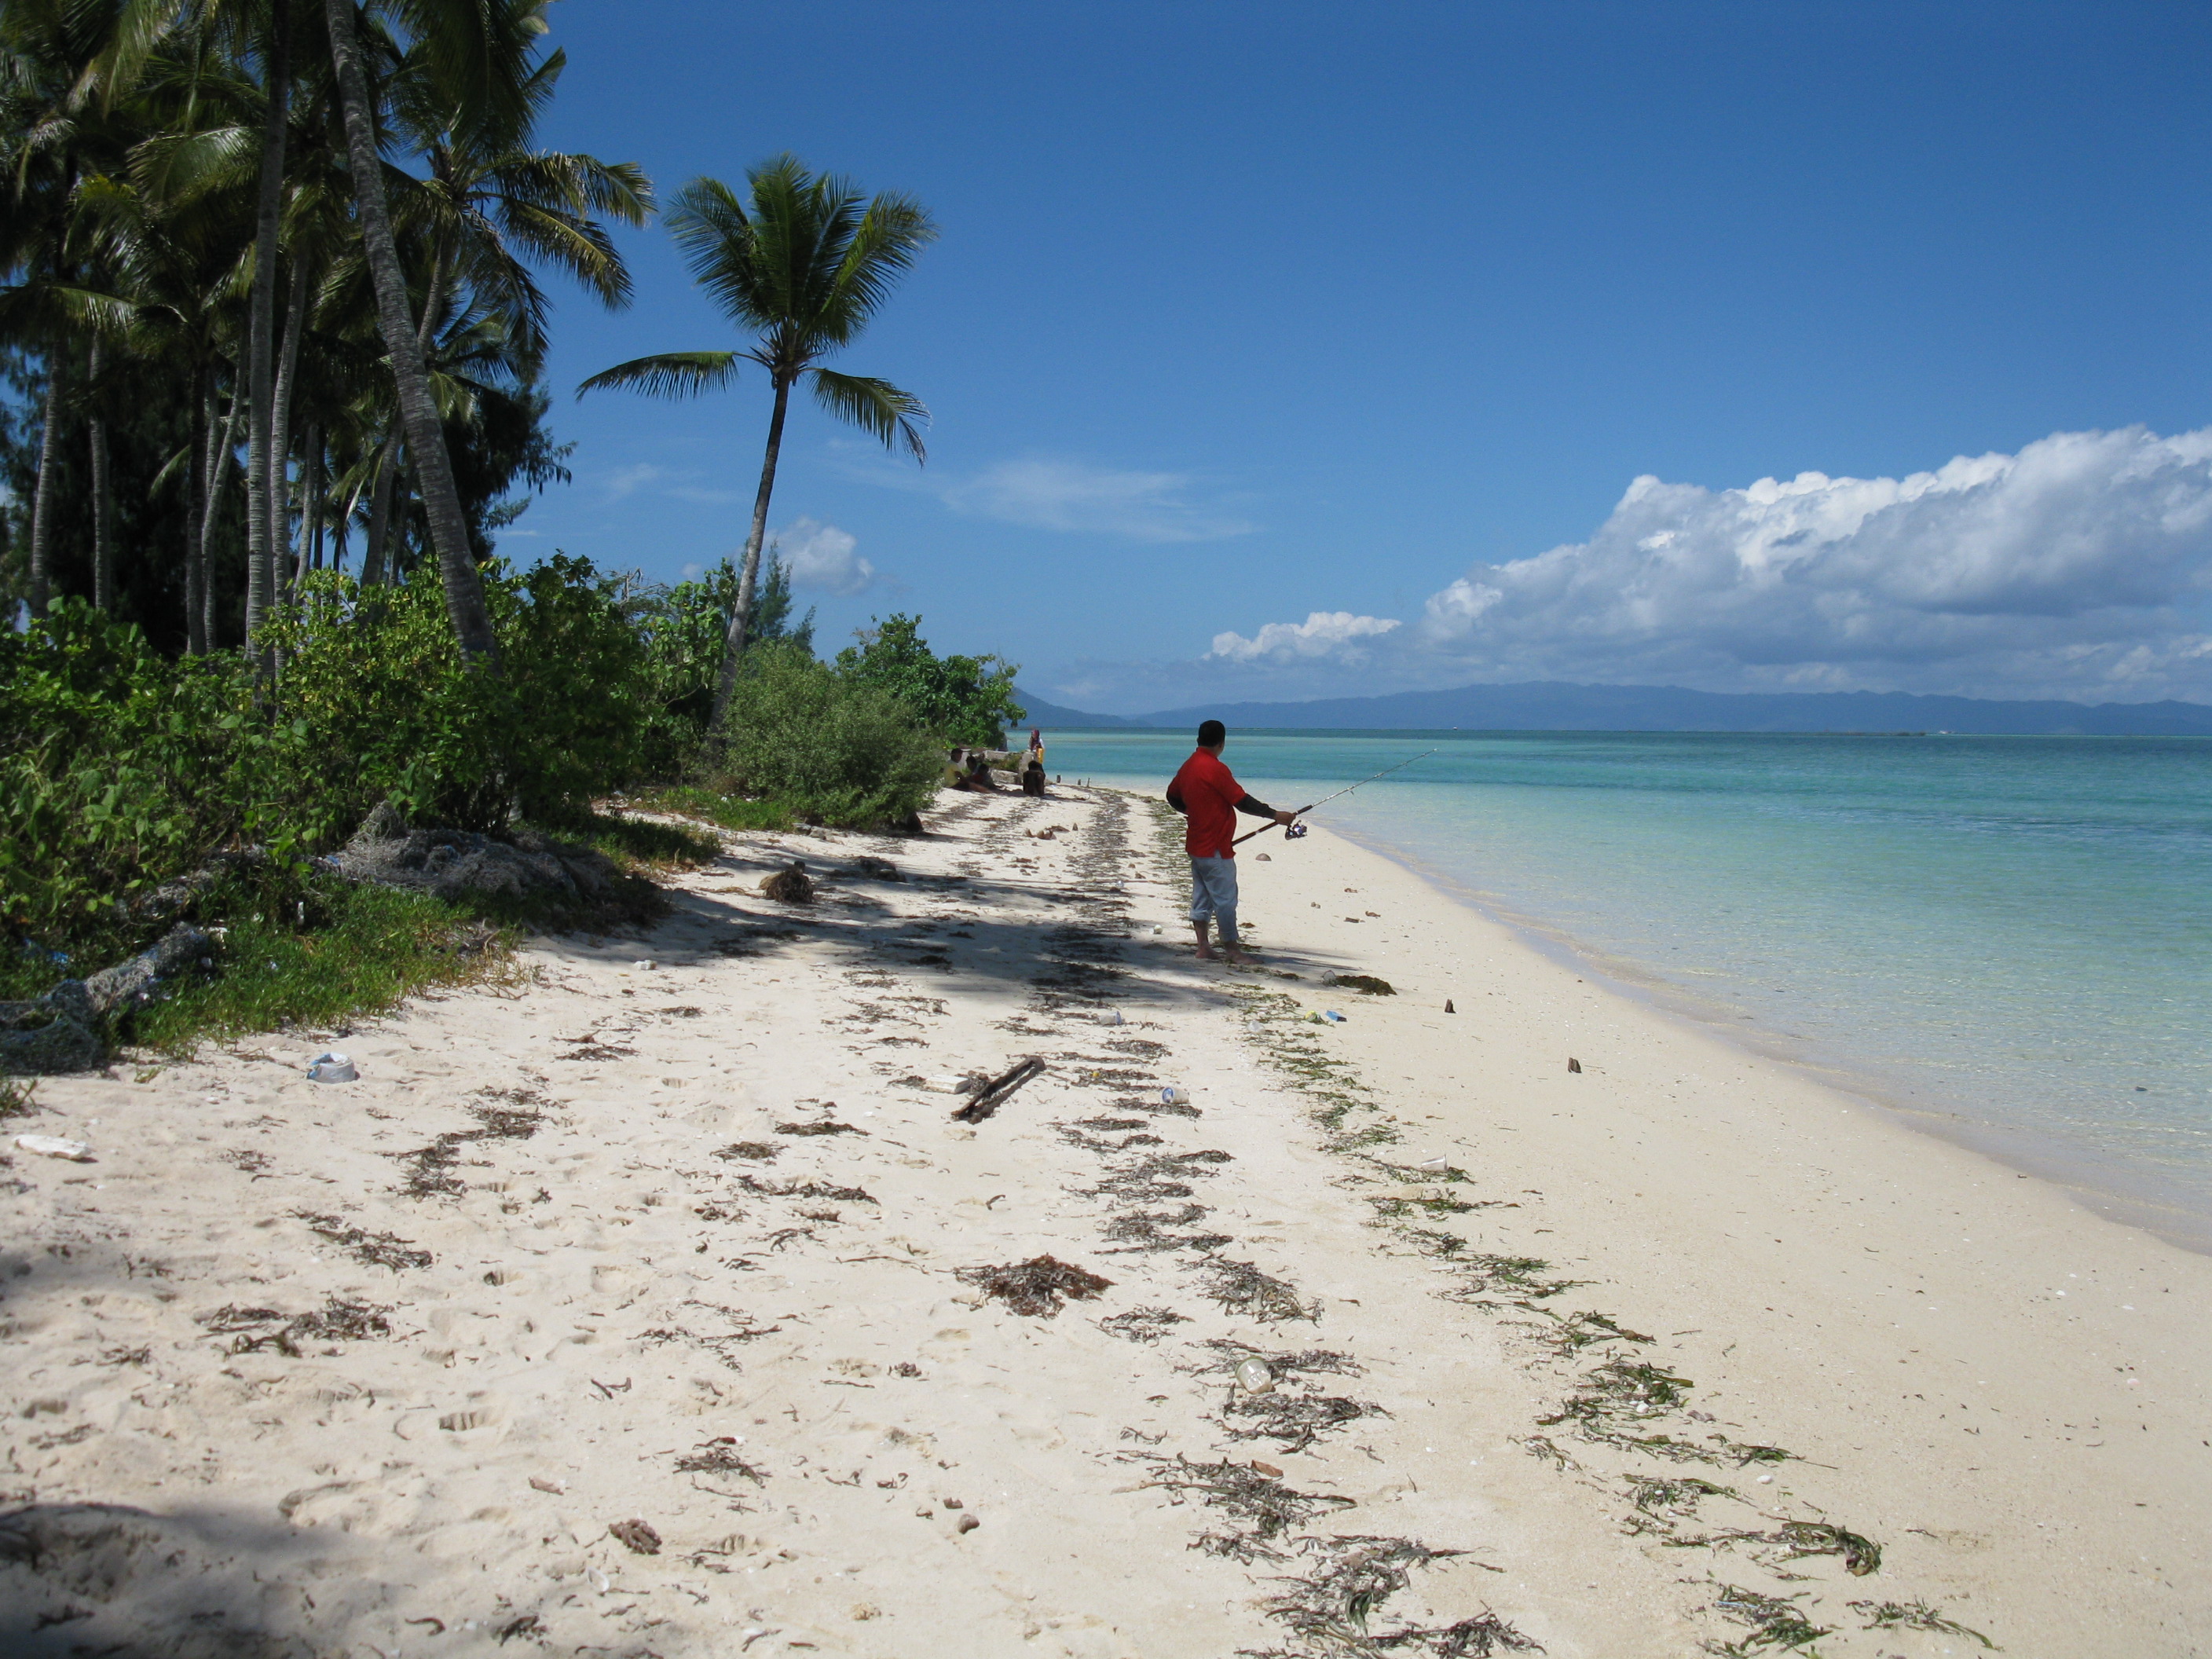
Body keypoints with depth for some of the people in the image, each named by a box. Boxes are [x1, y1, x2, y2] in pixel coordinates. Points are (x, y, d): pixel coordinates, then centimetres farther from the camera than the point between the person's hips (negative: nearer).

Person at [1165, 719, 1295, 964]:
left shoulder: (1188, 766, 8)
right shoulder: (1215, 769, -18)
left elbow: (1173, 796, 21)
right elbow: (1242, 801, -18)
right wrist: (1275, 815, -10)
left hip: (1196, 844, 9)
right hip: (1215, 848, -9)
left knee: (1201, 896, 13)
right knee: (1225, 898, -4)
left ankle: (1203, 948, 16)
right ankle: (1233, 951, 0)